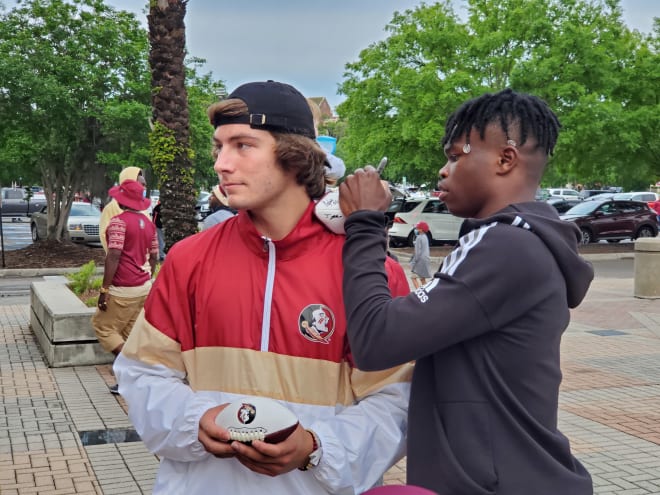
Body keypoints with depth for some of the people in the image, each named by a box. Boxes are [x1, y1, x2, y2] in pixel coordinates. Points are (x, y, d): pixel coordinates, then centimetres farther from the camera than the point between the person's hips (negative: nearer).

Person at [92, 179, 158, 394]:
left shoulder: (119, 221, -13)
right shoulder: (148, 223, 11)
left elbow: (113, 257, -20)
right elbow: (154, 257, 15)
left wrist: (104, 290, -18)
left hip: (124, 289, -8)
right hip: (144, 287, 8)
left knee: (102, 324, 4)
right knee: (130, 331, 13)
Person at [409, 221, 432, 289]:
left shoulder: (419, 238, -15)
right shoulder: (425, 237, 13)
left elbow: (418, 251, -18)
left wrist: (414, 262, -16)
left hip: (420, 260, -9)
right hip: (426, 259, 9)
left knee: (414, 277, -6)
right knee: (422, 279, 15)